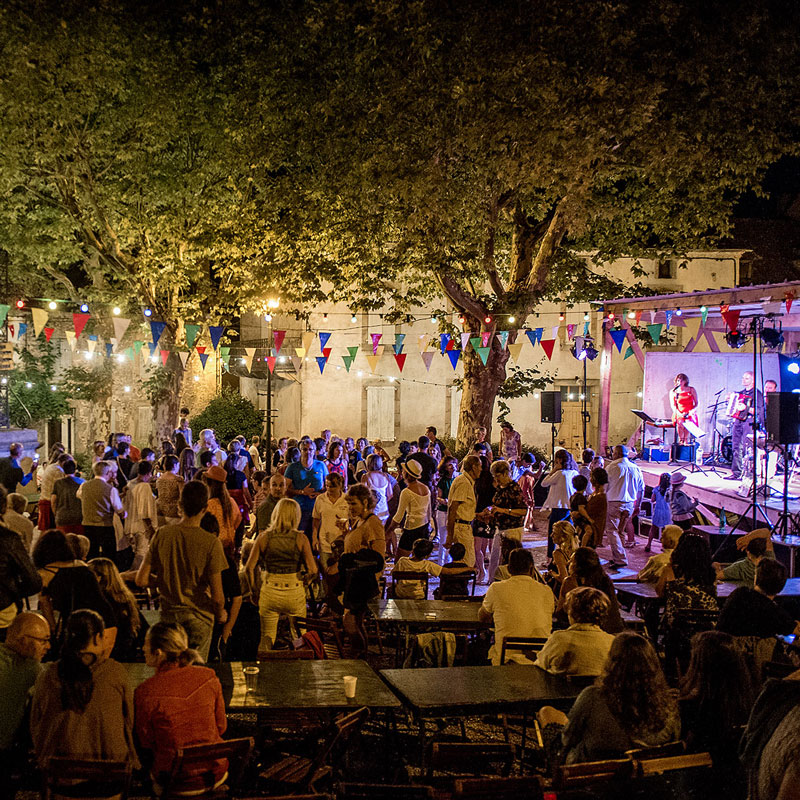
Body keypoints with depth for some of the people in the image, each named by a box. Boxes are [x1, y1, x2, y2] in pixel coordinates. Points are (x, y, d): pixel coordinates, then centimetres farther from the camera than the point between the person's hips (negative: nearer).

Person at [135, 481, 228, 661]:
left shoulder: (161, 535, -9)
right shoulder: (211, 542, -18)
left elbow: (141, 580, -5)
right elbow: (217, 596, -16)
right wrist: (220, 614, 5)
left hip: (168, 614, 3)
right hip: (199, 616, -3)